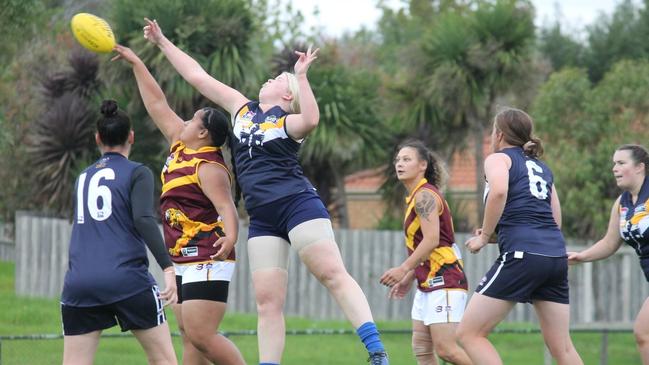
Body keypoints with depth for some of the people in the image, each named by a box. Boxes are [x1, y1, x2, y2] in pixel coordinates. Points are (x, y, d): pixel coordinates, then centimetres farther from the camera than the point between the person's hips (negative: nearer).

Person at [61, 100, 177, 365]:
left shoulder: (83, 178, 19)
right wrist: (168, 268, -17)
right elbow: (144, 220, -12)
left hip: (78, 284, 4)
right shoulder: (137, 173, 3)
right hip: (127, 281, -4)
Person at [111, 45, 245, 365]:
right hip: (183, 263, 10)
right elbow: (157, 105, 19)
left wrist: (230, 237, -46)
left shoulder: (209, 167, -15)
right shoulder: (181, 146, 11)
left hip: (207, 263, -10)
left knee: (201, 336, -17)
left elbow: (226, 207, -26)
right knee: (190, 339, 6)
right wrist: (136, 63, 23)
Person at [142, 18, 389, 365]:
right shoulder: (243, 108, 19)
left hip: (297, 204, -6)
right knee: (267, 300, 1)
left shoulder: (289, 122, 1)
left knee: (332, 274, -18)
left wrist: (301, 76, -21)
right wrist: (162, 42, 24)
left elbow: (311, 120, -25)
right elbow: (197, 76, 23)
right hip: (262, 218, 6)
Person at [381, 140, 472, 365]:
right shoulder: (415, 197, 17)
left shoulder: (425, 195, -11)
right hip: (428, 282, 10)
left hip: (444, 280, -10)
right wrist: (409, 278, 20)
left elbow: (431, 240, -21)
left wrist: (404, 269, -20)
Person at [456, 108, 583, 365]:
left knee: (469, 334, -3)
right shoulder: (541, 167, 26)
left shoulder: (499, 158, 6)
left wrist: (485, 236, -6)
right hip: (556, 255, 7)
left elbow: (499, 191, -17)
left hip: (522, 255, -7)